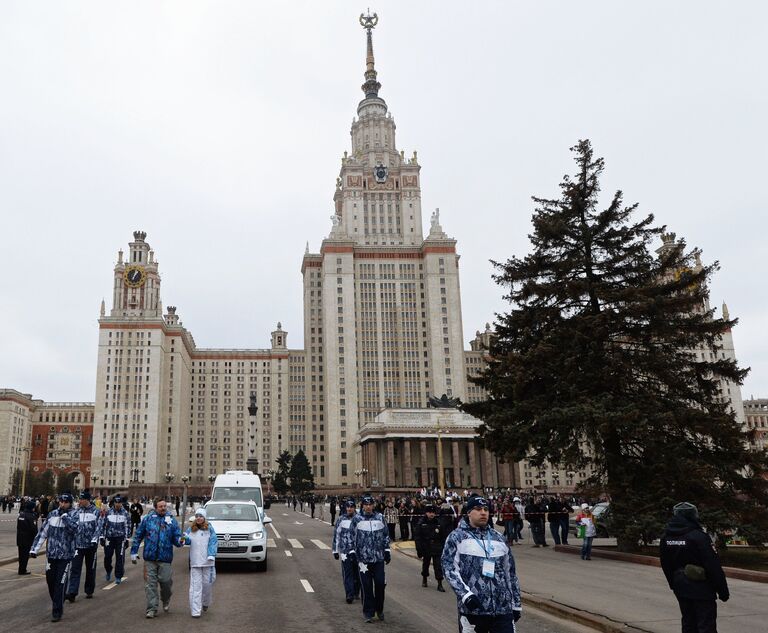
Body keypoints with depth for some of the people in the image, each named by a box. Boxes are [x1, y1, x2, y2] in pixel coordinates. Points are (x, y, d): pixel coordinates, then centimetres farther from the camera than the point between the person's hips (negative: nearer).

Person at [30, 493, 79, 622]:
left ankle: (57, 611, 3)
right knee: (50, 580, 14)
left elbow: (73, 527, -27)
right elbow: (43, 532, 10)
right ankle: (56, 603, 36)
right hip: (51, 554, 5)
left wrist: (64, 515, -22)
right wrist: (34, 548, 5)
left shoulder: (73, 515, -7)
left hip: (65, 555, -5)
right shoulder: (52, 514, 5)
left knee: (60, 583, -6)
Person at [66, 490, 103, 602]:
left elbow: (99, 526, -8)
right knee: (75, 569, -5)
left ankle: (89, 591, 23)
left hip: (91, 545, -2)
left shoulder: (96, 511, -5)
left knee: (90, 569, 10)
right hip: (77, 544, 2)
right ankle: (72, 593, -6)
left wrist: (94, 539, -18)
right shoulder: (76, 511, 5)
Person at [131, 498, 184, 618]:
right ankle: (152, 609, 11)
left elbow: (176, 538, 4)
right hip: (150, 558, 0)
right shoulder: (148, 519, 4)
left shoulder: (172, 520, 5)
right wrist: (134, 552, 5)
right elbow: (138, 535, 8)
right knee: (150, 584, 2)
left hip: (165, 558, 0)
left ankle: (166, 601, 31)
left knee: (166, 581, 2)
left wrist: (180, 541, -20)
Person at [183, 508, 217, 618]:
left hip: (207, 562, -1)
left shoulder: (209, 529, 2)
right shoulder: (191, 529, 8)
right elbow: (188, 540, -3)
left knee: (207, 583, 5)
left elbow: (213, 542, -3)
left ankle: (205, 603, 32)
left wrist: (211, 555, -14)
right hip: (195, 562, 1)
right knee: (195, 585, -4)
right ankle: (195, 611, -3)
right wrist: (185, 539, -26)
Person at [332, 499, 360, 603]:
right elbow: (336, 535, 6)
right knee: (347, 574, -6)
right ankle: (349, 595, -4)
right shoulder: (341, 519, 2)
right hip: (345, 551, -1)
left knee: (357, 573, 10)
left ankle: (356, 592, 26)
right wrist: (335, 550, 5)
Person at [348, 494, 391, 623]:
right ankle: (368, 612, 10)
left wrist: (387, 551, 12)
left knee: (380, 583, 3)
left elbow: (386, 535, 15)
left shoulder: (379, 518, 8)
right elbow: (352, 537, 3)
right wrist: (352, 552, -1)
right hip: (363, 558, -2)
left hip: (379, 557, 2)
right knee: (366, 586, -1)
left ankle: (379, 610, 22)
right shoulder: (356, 519, 0)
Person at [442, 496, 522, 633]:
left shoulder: (498, 538, 13)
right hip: (472, 609, -3)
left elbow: (510, 572, 17)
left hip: (503, 609, 3)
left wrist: (516, 604, 17)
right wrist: (465, 594, -21)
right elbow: (449, 568, -10)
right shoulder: (456, 537, -2)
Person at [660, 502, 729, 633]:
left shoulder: (666, 538, 4)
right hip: (701, 590, -6)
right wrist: (723, 590, -11)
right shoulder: (698, 536, -19)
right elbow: (714, 566, -18)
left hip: (681, 591, 7)